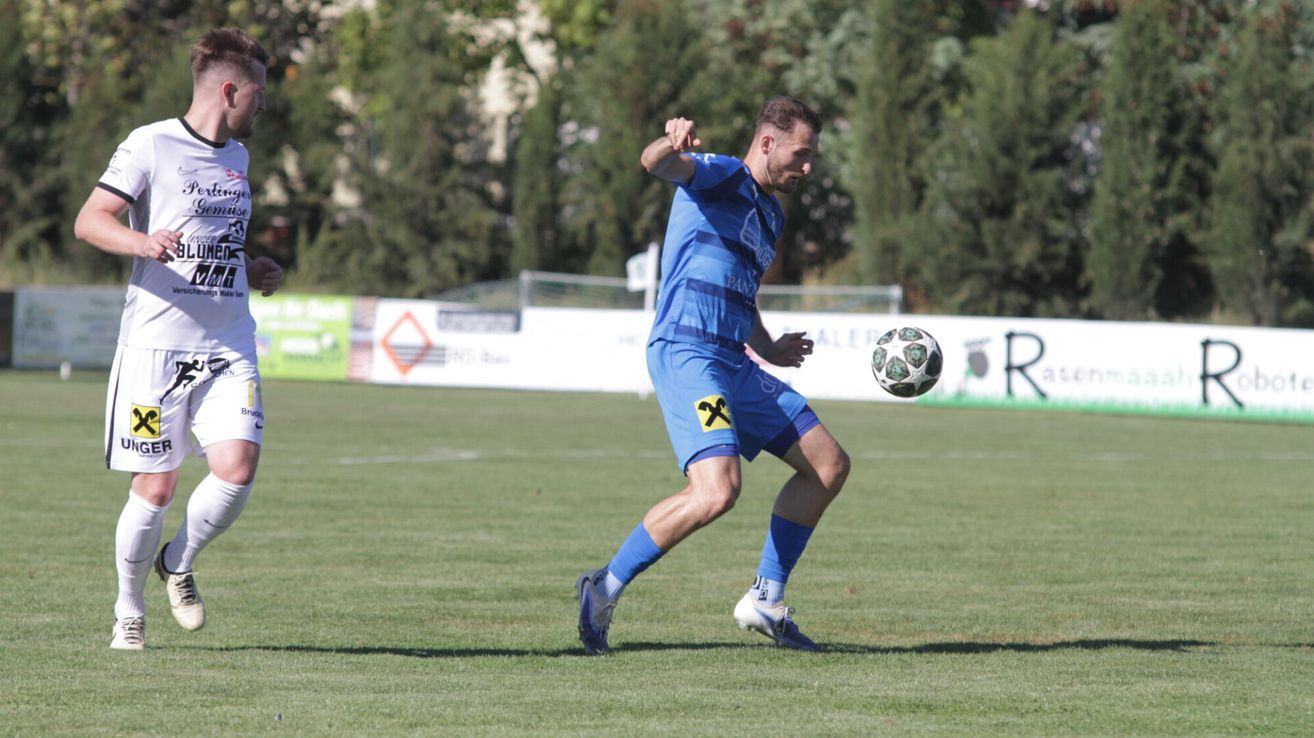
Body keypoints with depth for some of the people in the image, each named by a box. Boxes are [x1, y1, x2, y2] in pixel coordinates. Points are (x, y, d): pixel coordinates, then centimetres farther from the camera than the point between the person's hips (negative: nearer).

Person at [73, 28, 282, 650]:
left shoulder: (237, 156, 17)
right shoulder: (151, 145, -5)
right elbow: (89, 222, -10)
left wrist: (252, 272, 15)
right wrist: (144, 241, -28)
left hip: (228, 347, 5)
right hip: (157, 342, -5)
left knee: (237, 469, -13)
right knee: (155, 487, -4)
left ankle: (178, 564, 14)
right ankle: (128, 611, 18)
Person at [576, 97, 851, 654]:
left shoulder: (772, 214, 24)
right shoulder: (720, 175, -2)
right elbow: (658, 164, -25)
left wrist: (769, 349, 32)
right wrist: (670, 147, -47)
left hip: (735, 364, 10)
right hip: (685, 353, -10)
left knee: (830, 466, 9)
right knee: (717, 491, -26)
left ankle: (766, 601, 17)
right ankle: (605, 590, -10)